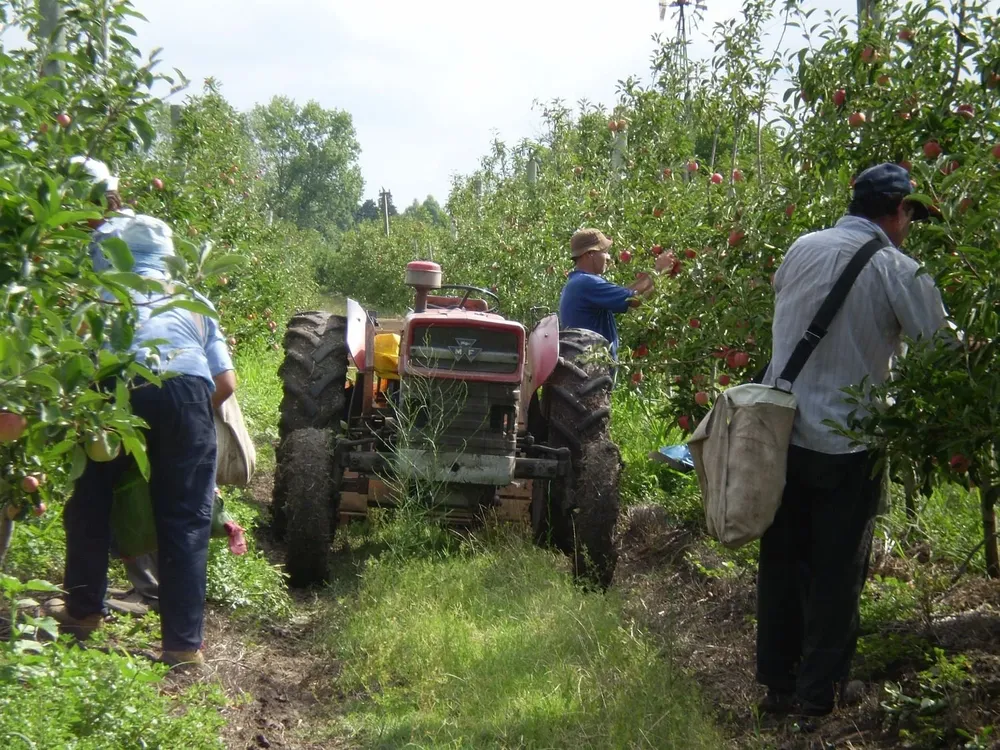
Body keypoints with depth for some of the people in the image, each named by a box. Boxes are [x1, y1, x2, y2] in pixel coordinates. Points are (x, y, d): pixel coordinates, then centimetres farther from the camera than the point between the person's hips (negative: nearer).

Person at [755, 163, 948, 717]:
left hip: (781, 433, 5)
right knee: (837, 569, 8)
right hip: (846, 446, -5)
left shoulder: (801, 250, 4)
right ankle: (820, 690, 16)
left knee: (782, 562, 13)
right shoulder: (899, 272, -10)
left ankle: (778, 683, 21)